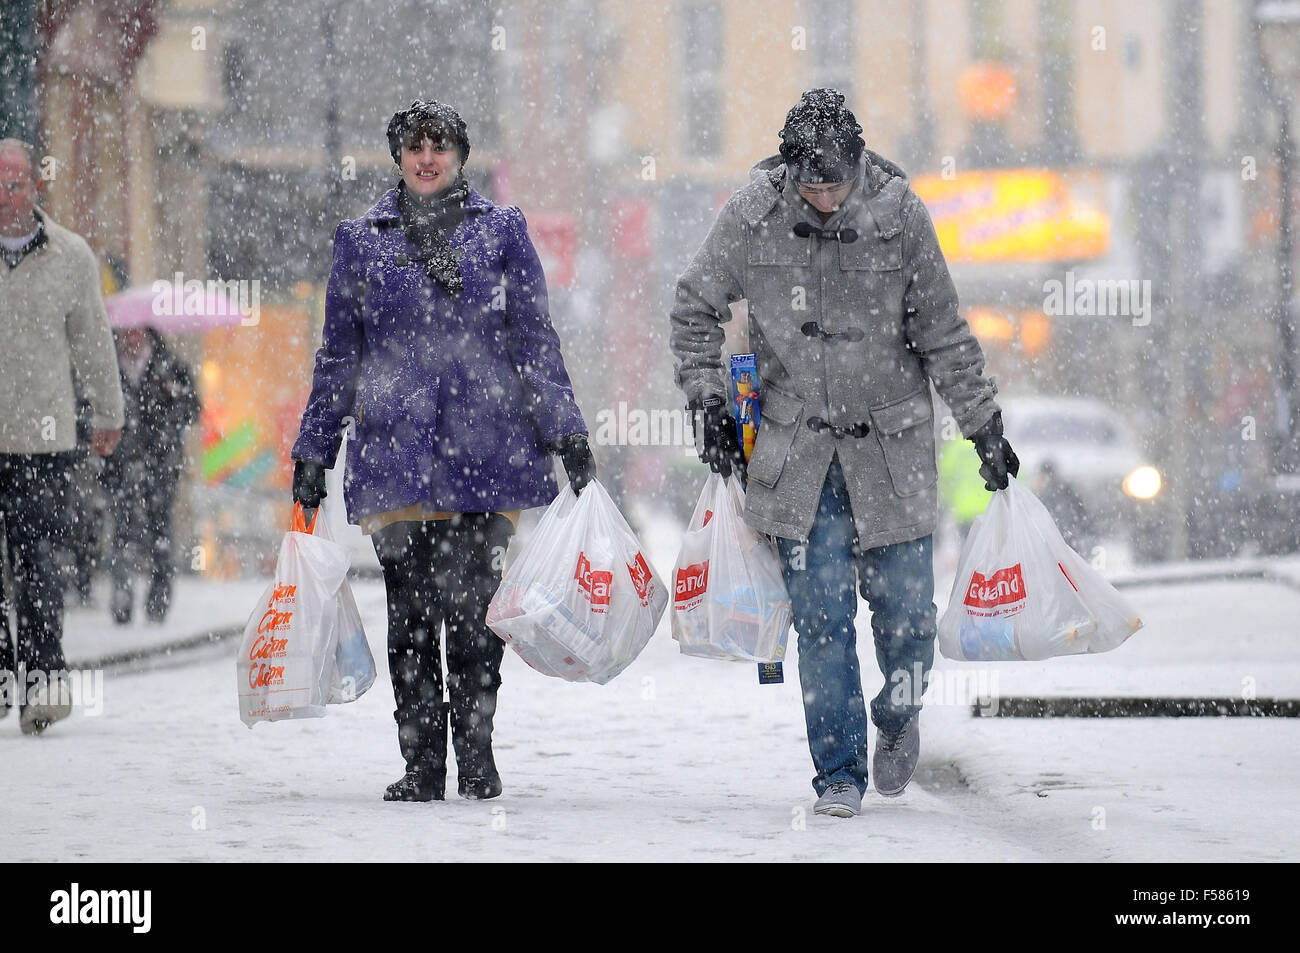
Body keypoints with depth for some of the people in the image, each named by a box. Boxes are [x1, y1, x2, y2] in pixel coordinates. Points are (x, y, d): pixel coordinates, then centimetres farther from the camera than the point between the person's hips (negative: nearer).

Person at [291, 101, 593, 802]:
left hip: (485, 447, -1)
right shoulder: (361, 241, 12)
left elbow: (535, 340, 9)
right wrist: (312, 452, 14)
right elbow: (338, 355, 16)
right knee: (411, 612, -1)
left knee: (474, 606, -5)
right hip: (394, 449, 1)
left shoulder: (501, 231, 9)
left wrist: (567, 435, 2)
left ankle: (476, 757, 7)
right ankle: (421, 765, 5)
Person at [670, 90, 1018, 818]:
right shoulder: (753, 217, -8)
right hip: (798, 450, 0)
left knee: (905, 608, 3)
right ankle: (840, 772, 7)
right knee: (821, 617, -3)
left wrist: (986, 427, 2)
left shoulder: (899, 214, -10)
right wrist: (709, 405, 1)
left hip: (892, 446, 0)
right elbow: (696, 310, 7)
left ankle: (900, 718, 33)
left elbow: (944, 333, -1)